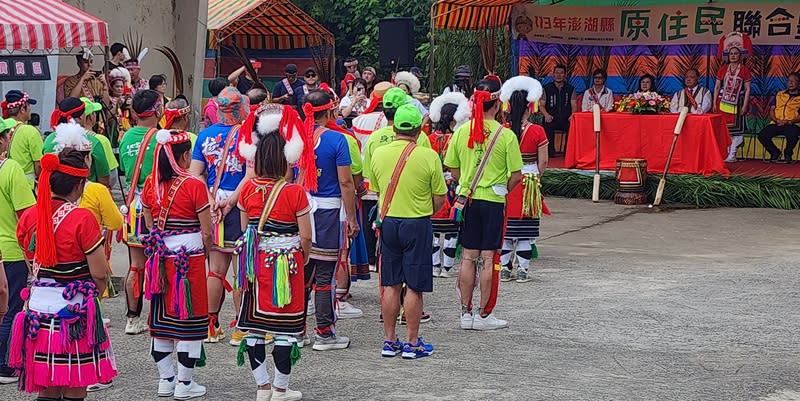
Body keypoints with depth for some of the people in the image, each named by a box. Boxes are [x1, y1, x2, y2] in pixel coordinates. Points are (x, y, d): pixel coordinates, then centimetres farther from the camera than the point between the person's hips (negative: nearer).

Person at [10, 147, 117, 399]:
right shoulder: (82, 219, -14)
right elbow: (100, 274, -12)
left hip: (39, 309, 5)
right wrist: (93, 292, 8)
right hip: (75, 312, -5)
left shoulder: (28, 216, 2)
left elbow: (32, 264, 12)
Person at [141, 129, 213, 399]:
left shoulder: (151, 184, 2)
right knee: (190, 318, 3)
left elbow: (150, 226, 11)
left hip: (160, 259, 5)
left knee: (162, 317, 13)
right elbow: (206, 232, -10)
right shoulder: (194, 186, -13)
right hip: (190, 259, -5)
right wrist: (206, 252, 8)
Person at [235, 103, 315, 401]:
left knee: (254, 324, 10)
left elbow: (245, 229, 8)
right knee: (285, 326, 4)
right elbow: (305, 236, -9)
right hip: (287, 263, -4)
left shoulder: (248, 190, -2)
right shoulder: (295, 193, -12)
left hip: (256, 262, 4)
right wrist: (304, 259, 9)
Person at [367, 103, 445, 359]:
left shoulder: (379, 154, -2)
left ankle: (389, 341, 15)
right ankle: (412, 343, 8)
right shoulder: (428, 157, -13)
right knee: (414, 287, 3)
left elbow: (376, 191, 9)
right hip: (417, 224, -4)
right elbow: (439, 198, -7)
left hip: (388, 222, 4)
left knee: (391, 285, 11)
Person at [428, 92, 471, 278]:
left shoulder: (431, 138, -1)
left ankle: (435, 266, 12)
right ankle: (447, 267, 6)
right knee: (452, 231, 4)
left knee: (433, 230, 9)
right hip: (452, 187, -3)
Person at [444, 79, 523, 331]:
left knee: (468, 257, 10)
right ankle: (484, 315, 8)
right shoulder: (506, 135, -11)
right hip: (493, 201, -3)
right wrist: (503, 190, 8)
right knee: (488, 258, 3)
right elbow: (516, 176, -9)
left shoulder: (461, 132, -1)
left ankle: (466, 313, 14)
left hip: (468, 199, 3)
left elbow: (453, 169, 6)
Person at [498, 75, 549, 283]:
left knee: (505, 226, 10)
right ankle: (523, 270, 6)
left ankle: (504, 268, 11)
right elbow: (543, 162, -4)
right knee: (525, 229, 4)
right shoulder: (537, 131, -9)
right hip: (529, 182, -2)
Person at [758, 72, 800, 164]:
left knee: (792, 135, -38)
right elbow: (772, 110, 14)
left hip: (792, 125, -3)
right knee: (762, 135, -24)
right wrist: (777, 120, -6)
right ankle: (775, 152, 4)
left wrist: (789, 122, -17)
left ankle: (788, 153, -4)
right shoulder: (779, 94, 22)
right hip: (776, 124, 3)